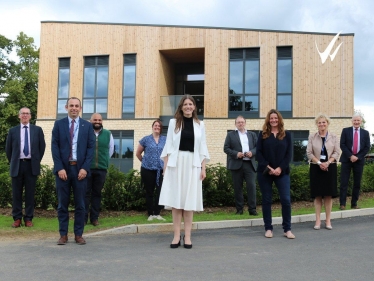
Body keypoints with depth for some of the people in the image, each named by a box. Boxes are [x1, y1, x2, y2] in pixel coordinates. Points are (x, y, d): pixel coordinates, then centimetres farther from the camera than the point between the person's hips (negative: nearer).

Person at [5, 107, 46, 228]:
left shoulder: (37, 130, 5)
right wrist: (12, 163, 8)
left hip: (31, 165, -1)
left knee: (30, 193, 3)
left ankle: (28, 218, 10)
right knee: (16, 193, 5)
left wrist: (37, 161, 5)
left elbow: (42, 147, 8)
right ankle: (17, 218, 13)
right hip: (17, 165, 1)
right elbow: (8, 149, 11)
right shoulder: (13, 131, 6)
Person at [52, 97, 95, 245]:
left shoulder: (87, 126, 7)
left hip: (80, 169, 0)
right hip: (63, 168, 0)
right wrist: (59, 168, -9)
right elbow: (55, 147, 1)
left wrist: (85, 168, -9)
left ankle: (79, 235, 12)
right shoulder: (58, 124, 6)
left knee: (80, 204, 4)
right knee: (62, 204, 5)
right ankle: (63, 235, 13)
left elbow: (91, 148, 2)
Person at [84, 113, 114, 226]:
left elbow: (110, 150, 18)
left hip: (101, 169, 3)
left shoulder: (108, 134, 6)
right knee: (85, 193, 0)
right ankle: (83, 218, 6)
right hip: (87, 168, -2)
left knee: (97, 193, 8)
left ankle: (94, 218, 15)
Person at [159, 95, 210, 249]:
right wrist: (165, 166, -2)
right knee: (176, 199, 0)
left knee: (190, 200, 2)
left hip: (193, 164, 1)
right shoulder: (173, 122, 6)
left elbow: (203, 148, 8)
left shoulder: (200, 124, 9)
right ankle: (177, 236, 6)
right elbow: (168, 145, 5)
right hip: (176, 163, 0)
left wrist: (203, 168, 1)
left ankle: (187, 236, 7)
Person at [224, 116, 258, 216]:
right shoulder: (230, 135, 11)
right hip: (236, 164, -1)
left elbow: (257, 147, 12)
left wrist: (252, 152, -9)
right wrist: (236, 154, -12)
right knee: (238, 188, 2)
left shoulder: (252, 135, 18)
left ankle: (252, 209, -4)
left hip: (250, 164, 1)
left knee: (251, 186, -7)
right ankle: (239, 209, 8)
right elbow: (226, 148, 3)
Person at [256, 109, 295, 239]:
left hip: (282, 172, 0)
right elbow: (258, 153, -1)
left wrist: (280, 168, -11)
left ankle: (287, 229, 4)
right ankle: (268, 228, 13)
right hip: (265, 172, 0)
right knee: (266, 200, 4)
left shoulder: (286, 135, 7)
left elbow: (289, 154, 2)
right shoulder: (263, 135, 5)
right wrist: (268, 168, -12)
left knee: (286, 199, -7)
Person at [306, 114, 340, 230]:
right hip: (316, 168, 0)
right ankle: (318, 221, 5)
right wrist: (319, 163, -13)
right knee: (317, 195, 1)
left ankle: (328, 220, 9)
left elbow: (337, 152, 0)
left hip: (330, 167, 0)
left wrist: (327, 162, -14)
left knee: (328, 195, 2)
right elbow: (309, 153, -1)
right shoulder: (312, 137, 4)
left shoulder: (333, 137, 5)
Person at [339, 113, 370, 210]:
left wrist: (358, 157, -8)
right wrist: (350, 156, -12)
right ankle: (342, 204, -1)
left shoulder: (365, 133, 9)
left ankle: (354, 204, 12)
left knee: (357, 183, 4)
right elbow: (342, 145, -3)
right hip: (347, 159, -2)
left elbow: (367, 147, 4)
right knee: (344, 182, -4)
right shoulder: (345, 131, 4)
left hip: (359, 160, 2)